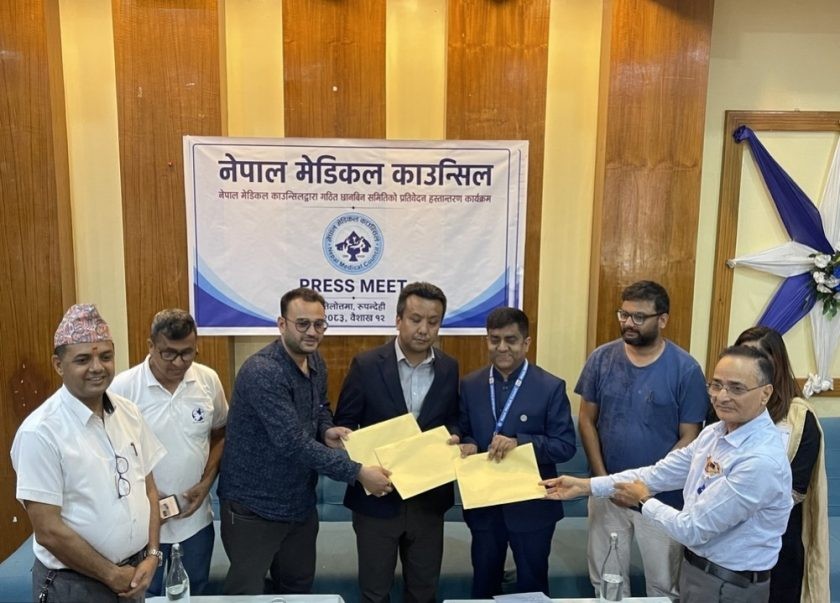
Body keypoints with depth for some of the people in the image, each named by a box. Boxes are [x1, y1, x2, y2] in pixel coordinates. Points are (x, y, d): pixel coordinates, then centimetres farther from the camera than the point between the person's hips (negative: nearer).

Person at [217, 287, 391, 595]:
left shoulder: (315, 362, 1)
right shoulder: (262, 372, -26)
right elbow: (293, 443, -31)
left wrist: (327, 431, -8)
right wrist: (358, 472, -30)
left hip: (300, 502, 8)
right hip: (254, 506, -7)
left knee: (299, 587, 22)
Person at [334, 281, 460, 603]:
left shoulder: (450, 368, -2)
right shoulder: (366, 365, -11)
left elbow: (453, 419, 9)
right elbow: (344, 424, -6)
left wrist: (453, 436, -13)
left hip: (429, 498, 3)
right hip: (378, 496, -2)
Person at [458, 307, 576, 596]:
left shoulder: (551, 387, -11)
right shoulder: (470, 385, -1)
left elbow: (565, 446, -13)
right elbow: (463, 433, 6)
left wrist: (519, 442, -27)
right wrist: (467, 445, -18)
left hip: (532, 506, -2)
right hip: (483, 505, 3)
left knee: (532, 585, 18)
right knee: (483, 583, 21)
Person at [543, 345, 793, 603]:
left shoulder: (762, 461, -28)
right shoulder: (714, 433, -1)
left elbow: (693, 529, -25)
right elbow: (660, 473, 1)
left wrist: (645, 501, -8)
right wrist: (584, 485, -2)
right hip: (695, 568, 7)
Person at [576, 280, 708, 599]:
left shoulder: (685, 368, -11)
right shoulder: (601, 358, -4)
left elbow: (689, 438, -8)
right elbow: (586, 420, 0)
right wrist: (603, 479, -8)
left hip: (662, 497, -2)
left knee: (663, 585, 16)